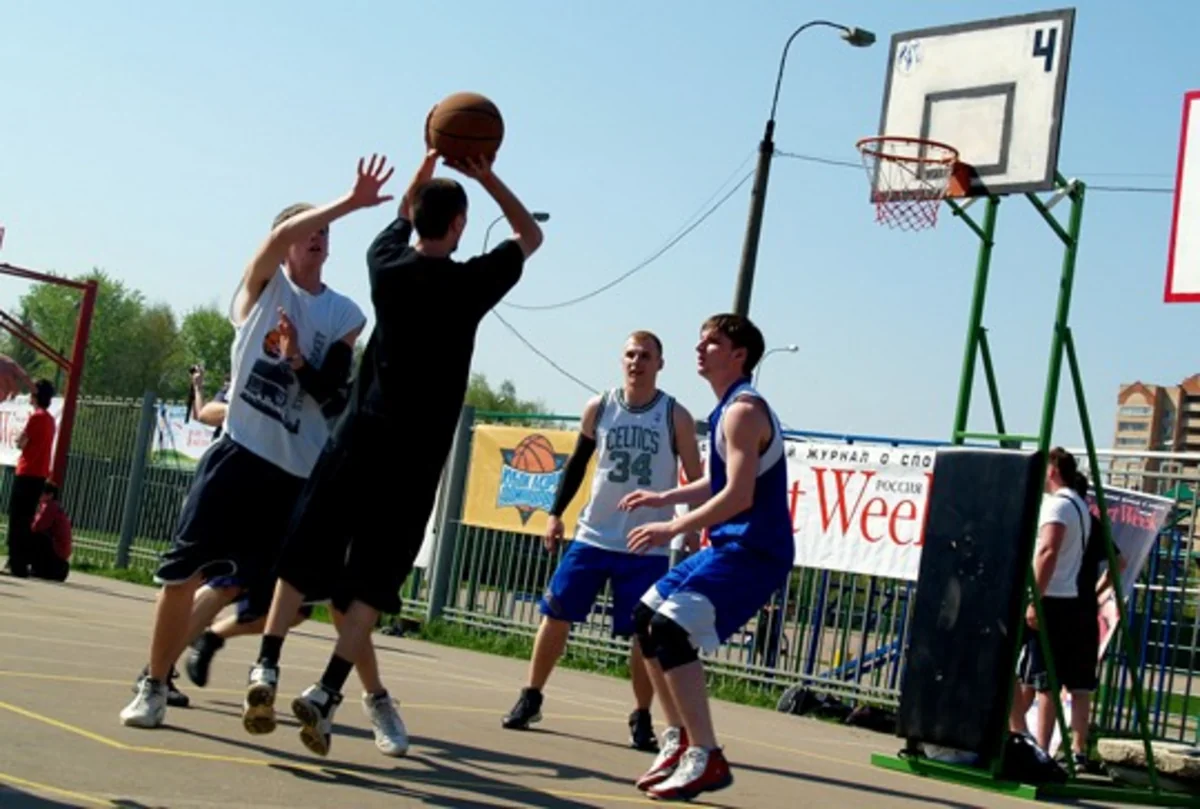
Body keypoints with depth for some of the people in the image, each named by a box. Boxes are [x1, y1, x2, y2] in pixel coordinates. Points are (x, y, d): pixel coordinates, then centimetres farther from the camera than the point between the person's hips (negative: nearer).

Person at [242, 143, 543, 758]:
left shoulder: (386, 266, 3)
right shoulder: (470, 282, -5)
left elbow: (401, 217, 28)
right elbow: (531, 236, 14)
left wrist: (429, 163, 26)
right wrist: (486, 178, 12)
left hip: (358, 436, 2)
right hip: (415, 455, -2)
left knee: (303, 556, 10)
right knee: (374, 581, 2)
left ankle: (266, 667, 0)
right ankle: (326, 691, -8)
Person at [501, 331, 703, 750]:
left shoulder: (675, 416, -5)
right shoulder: (599, 407, 2)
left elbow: (696, 479, -1)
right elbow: (577, 462, 14)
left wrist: (693, 531, -9)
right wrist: (555, 513, 9)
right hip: (593, 536, 2)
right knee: (556, 615, 3)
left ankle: (641, 719, 13)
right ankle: (530, 699, 17)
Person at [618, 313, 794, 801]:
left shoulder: (744, 410, -14)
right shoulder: (729, 409, 17)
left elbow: (739, 496, -24)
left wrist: (674, 529, -20)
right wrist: (665, 498, 26)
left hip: (754, 550, -11)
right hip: (731, 546, 11)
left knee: (671, 628, -22)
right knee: (647, 617, 13)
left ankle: (707, 759, -19)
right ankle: (679, 739, 20)